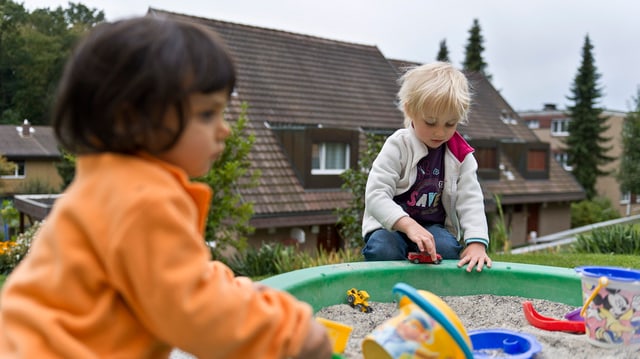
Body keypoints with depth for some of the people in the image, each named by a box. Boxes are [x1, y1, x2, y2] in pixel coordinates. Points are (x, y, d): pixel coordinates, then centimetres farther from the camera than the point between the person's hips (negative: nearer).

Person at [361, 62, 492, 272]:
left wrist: (477, 243, -23)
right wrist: (408, 225, -37)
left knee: (449, 248, -28)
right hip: (391, 225, -3)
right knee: (383, 250, -33)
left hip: (436, 227, 3)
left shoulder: (461, 156, -1)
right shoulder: (398, 146, -12)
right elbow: (375, 195, -21)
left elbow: (471, 201, -4)